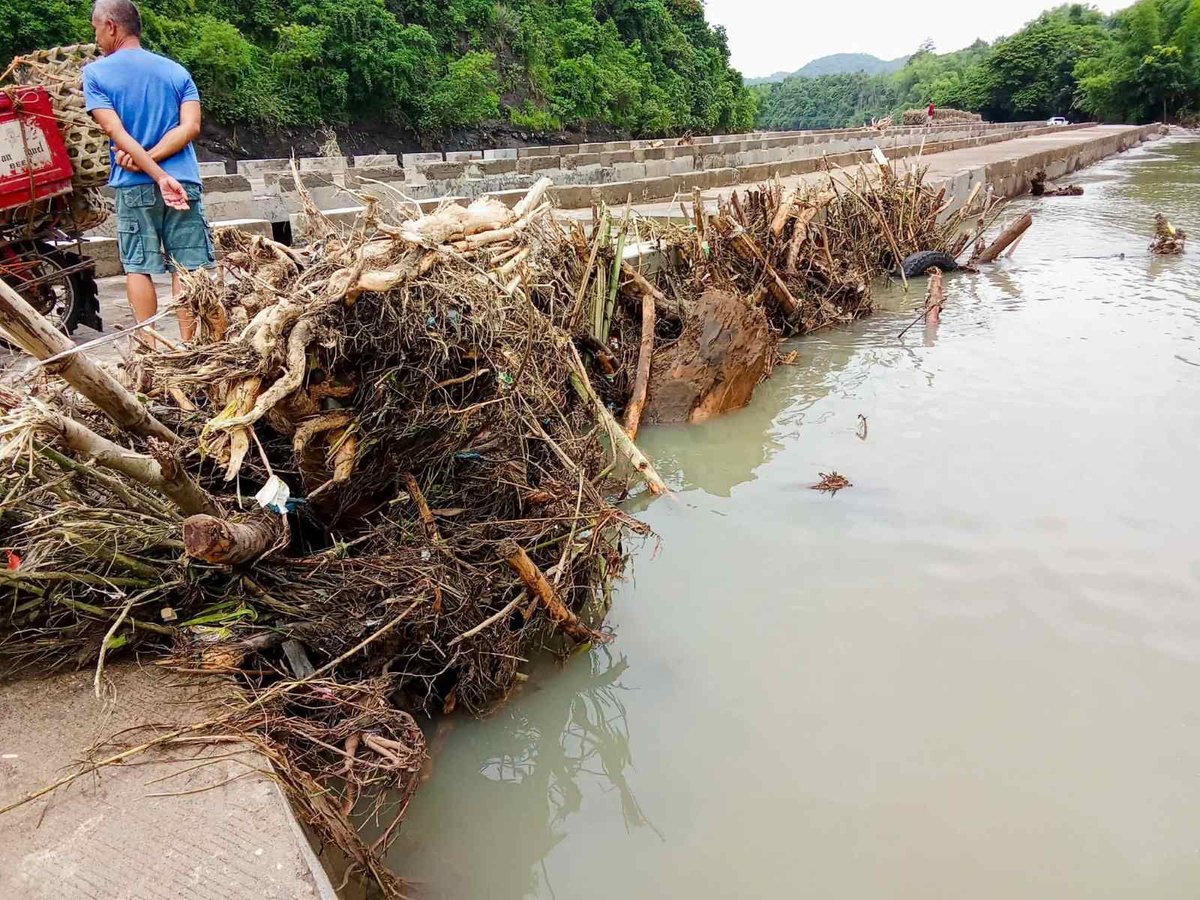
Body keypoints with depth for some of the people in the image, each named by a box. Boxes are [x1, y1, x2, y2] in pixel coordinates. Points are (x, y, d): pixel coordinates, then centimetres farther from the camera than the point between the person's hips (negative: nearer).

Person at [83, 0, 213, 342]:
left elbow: (116, 132, -10)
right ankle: (188, 347, 2)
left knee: (138, 267, 6)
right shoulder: (176, 70, 10)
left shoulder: (95, 73, 3)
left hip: (134, 186, -1)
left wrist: (158, 175, -14)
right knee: (186, 267, 2)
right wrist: (151, 159, -8)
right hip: (184, 182, 2)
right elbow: (190, 127, -4)